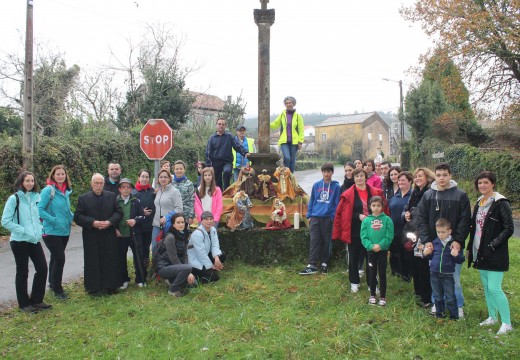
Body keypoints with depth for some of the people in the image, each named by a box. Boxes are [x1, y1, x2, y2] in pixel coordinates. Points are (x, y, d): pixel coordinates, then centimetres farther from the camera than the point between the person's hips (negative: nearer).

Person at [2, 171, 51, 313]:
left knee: (42, 268, 5)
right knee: (22, 272, 5)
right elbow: (5, 221, -11)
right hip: (19, 241, -5)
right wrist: (24, 231, -17)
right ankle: (24, 303, 19)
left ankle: (36, 300, 20)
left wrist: (39, 229, 5)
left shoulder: (36, 197, 6)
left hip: (35, 240, 5)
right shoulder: (14, 198, -9)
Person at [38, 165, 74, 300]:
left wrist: (73, 217, 2)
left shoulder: (66, 191, 8)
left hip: (65, 231, 6)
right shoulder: (48, 190, -12)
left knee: (56, 258, 17)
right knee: (59, 258, -8)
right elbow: (40, 209, -15)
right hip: (51, 232, -6)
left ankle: (53, 283, 32)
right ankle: (57, 289, 6)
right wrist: (54, 220, -20)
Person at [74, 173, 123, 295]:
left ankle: (110, 285, 15)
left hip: (109, 236, 2)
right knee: (93, 262, 2)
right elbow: (78, 216, -4)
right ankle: (93, 287, 11)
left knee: (110, 261, 5)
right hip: (91, 237, -1)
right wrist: (92, 223, -17)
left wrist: (110, 222, -12)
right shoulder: (83, 198, 1)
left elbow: (119, 212, 5)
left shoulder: (112, 196, 7)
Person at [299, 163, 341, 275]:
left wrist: (334, 216, -9)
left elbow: (337, 203, -1)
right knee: (314, 241, -1)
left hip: (328, 218, -2)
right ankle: (312, 265, -1)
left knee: (326, 242, 8)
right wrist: (309, 215, 6)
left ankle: (324, 263, 21)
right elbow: (311, 201, 10)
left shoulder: (336, 186, -1)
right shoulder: (316, 185, 6)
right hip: (315, 217, 2)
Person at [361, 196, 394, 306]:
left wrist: (380, 245, -19)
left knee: (382, 273, 7)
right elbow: (363, 237, -3)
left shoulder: (387, 219, -4)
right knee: (372, 273, 11)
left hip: (383, 250, -1)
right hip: (371, 250, 1)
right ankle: (372, 295, 24)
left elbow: (389, 236, -9)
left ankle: (383, 297, 17)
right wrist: (371, 246, -17)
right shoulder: (366, 220, -1)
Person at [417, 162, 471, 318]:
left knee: (454, 277, 4)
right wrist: (426, 240, -10)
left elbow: (465, 220, -5)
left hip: (453, 245, -2)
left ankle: (458, 306, 21)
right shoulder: (428, 195, 3)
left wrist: (458, 240, -14)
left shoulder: (460, 195, -3)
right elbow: (421, 219, 0)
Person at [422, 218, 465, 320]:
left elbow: (460, 260, -7)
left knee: (450, 297, 4)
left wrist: (456, 255, -27)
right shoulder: (434, 242, 2)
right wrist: (425, 253, -5)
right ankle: (439, 313, 30)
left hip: (448, 274, -4)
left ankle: (454, 316, 18)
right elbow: (430, 257, 16)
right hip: (434, 273, 4)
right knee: (437, 296, 16)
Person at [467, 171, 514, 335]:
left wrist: (493, 244, -19)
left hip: (495, 254, -7)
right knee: (486, 287, 14)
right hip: (480, 253, 7)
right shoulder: (479, 203, 12)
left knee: (494, 288, -9)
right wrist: (470, 248, 14)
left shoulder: (501, 203, -10)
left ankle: (507, 323, 3)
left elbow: (509, 228, -14)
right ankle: (492, 317, 28)